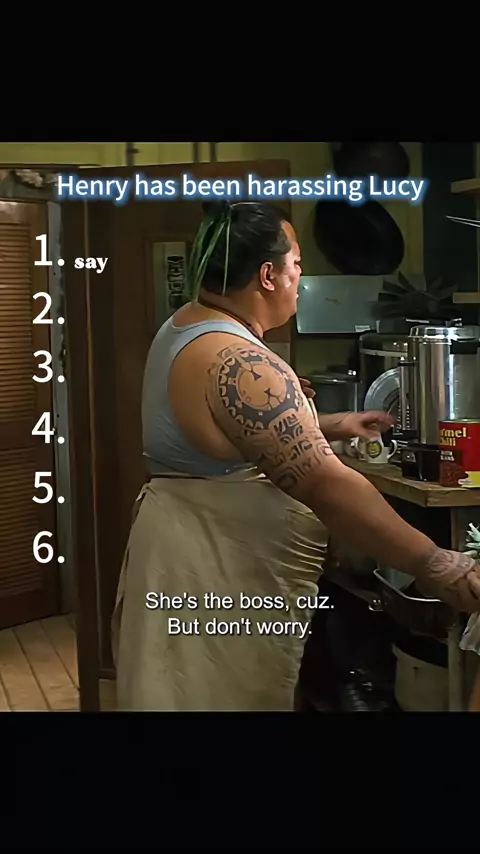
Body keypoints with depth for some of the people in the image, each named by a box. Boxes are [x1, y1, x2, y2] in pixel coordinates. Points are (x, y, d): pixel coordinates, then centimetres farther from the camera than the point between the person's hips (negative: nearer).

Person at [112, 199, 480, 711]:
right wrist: (434, 565, -26)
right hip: (216, 572, -10)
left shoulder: (186, 328, 7)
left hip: (206, 546, 10)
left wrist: (329, 426, 19)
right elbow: (325, 485, -29)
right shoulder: (237, 363, -25)